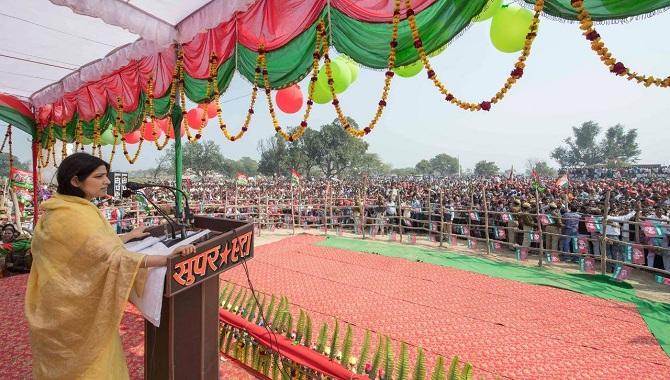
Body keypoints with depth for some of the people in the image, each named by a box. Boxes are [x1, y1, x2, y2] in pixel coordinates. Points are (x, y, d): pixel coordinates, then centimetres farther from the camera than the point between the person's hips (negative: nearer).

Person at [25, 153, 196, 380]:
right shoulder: (69, 216, -27)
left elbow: (98, 244, 13)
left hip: (77, 303, 9)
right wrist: (167, 258, -38)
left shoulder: (76, 209, 4)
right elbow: (111, 256, -35)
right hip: (73, 308, -9)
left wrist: (130, 236, 23)